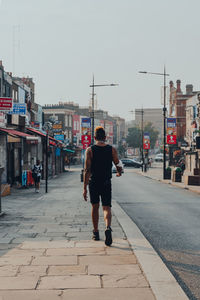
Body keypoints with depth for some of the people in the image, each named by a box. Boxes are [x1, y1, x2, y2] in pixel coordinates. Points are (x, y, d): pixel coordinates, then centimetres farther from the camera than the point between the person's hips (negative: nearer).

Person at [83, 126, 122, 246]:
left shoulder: (90, 150, -5)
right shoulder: (112, 150, -1)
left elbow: (87, 170, -10)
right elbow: (119, 167, 3)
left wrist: (85, 188, -9)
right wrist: (119, 173, 28)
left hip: (94, 183, 0)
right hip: (107, 183, 0)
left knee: (95, 207, 16)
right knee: (107, 208, 1)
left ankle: (96, 233, 24)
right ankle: (108, 228, -26)